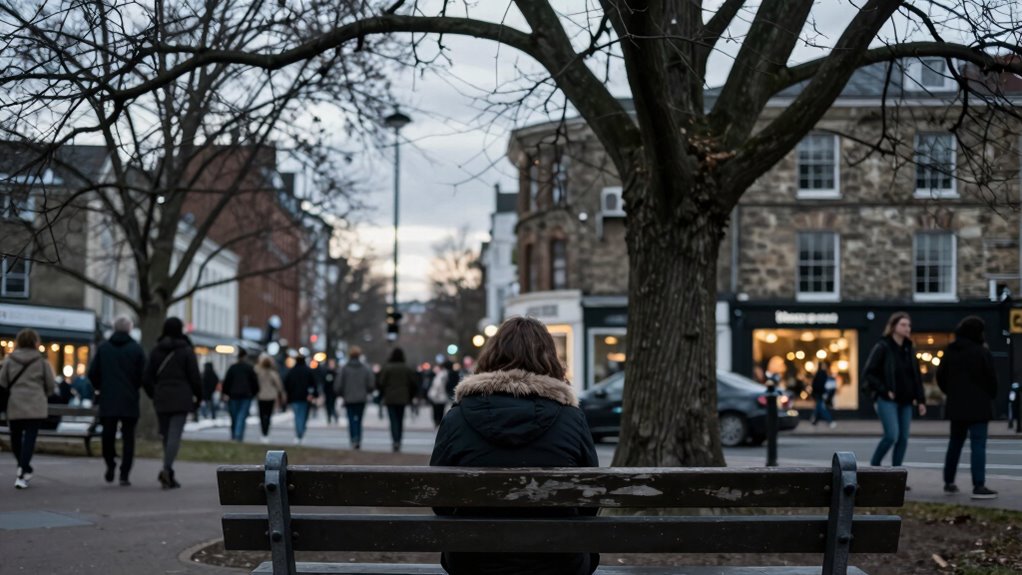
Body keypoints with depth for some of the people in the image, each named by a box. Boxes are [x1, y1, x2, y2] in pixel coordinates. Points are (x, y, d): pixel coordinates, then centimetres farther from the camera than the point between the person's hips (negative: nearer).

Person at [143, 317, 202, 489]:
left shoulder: (156, 350, 7)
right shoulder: (186, 351, -4)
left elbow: (147, 378, 6)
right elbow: (195, 377, -4)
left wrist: (154, 395, 19)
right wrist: (198, 396, 10)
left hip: (161, 399, 4)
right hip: (181, 399, -4)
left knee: (166, 436, 11)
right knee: (175, 435, -8)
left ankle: (168, 476, 12)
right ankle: (167, 469, -27)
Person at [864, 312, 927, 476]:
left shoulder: (909, 349, 12)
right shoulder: (882, 347, -6)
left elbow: (916, 376, 15)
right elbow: (870, 373, -8)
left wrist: (920, 400, 8)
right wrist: (884, 391, -14)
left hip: (905, 401, 6)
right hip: (887, 400, -6)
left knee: (903, 438, 3)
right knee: (892, 435, -16)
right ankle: (873, 466, 3)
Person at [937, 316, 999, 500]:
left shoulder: (949, 352, 6)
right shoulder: (982, 353, -12)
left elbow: (940, 377, 11)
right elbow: (991, 379, -7)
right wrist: (991, 395, 10)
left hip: (956, 405, 6)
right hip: (978, 406, -6)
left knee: (955, 442, 19)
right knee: (978, 444, -8)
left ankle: (949, 482, 24)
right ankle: (979, 486, -15)